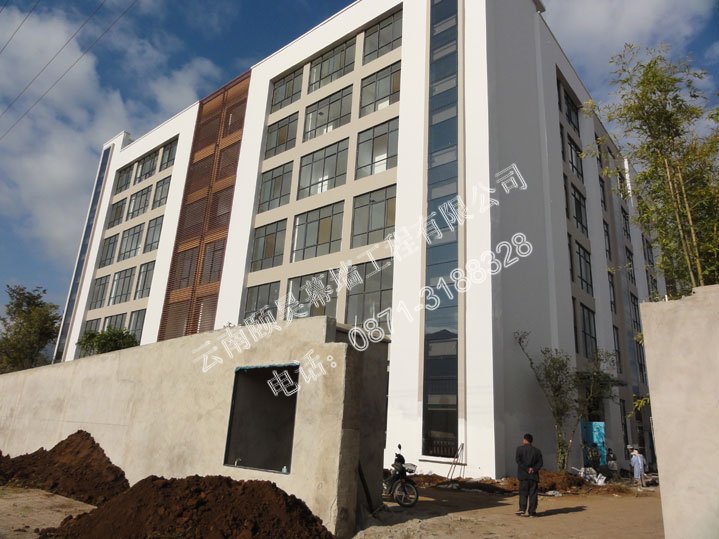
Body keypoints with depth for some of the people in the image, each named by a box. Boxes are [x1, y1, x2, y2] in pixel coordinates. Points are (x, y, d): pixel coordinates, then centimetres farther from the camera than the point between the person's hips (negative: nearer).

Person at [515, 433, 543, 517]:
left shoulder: (520, 449, -1)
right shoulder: (537, 451, 8)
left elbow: (518, 460, -10)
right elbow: (540, 463, 0)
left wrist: (526, 469, -9)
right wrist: (533, 469, -7)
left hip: (523, 475, -2)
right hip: (534, 475, 2)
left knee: (523, 493, 4)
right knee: (533, 494, 6)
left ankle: (522, 509, -4)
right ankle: (532, 511, 5)